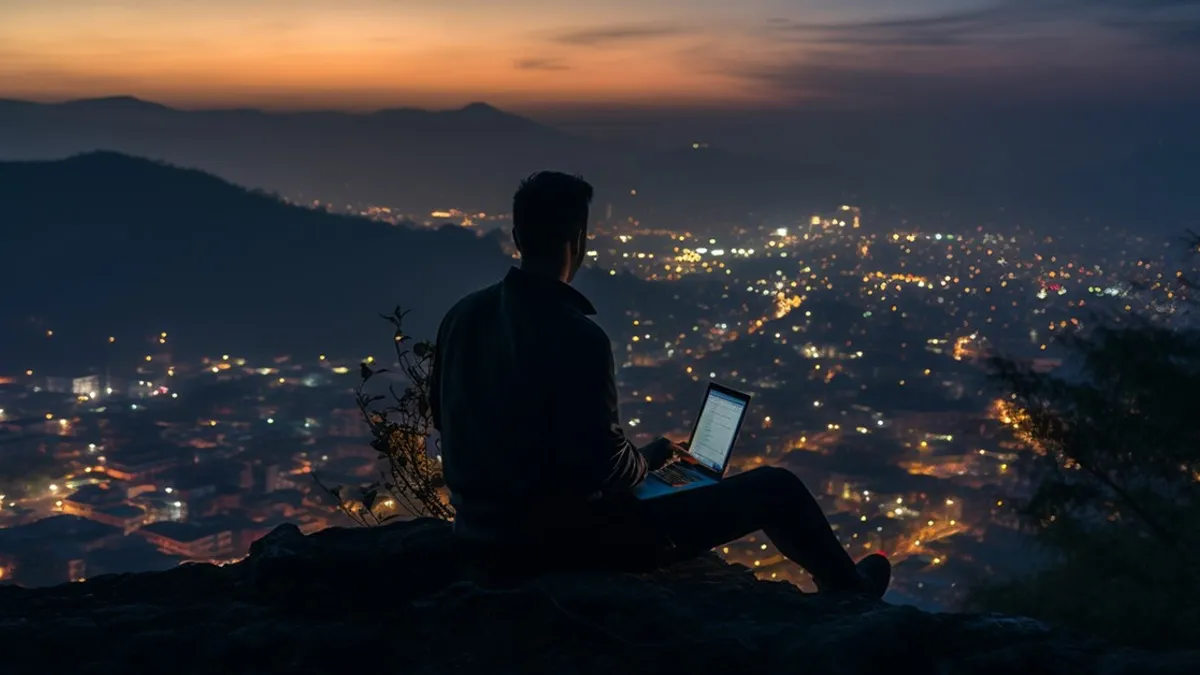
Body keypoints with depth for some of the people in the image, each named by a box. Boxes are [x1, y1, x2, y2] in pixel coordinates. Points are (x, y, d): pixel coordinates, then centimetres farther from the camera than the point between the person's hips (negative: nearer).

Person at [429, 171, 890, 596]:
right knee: (777, 489, 3)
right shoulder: (577, 337, -26)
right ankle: (848, 589, 33)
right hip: (564, 540, -8)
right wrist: (651, 457, -1)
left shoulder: (462, 315, -2)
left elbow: (443, 417, 11)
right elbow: (605, 466, -24)